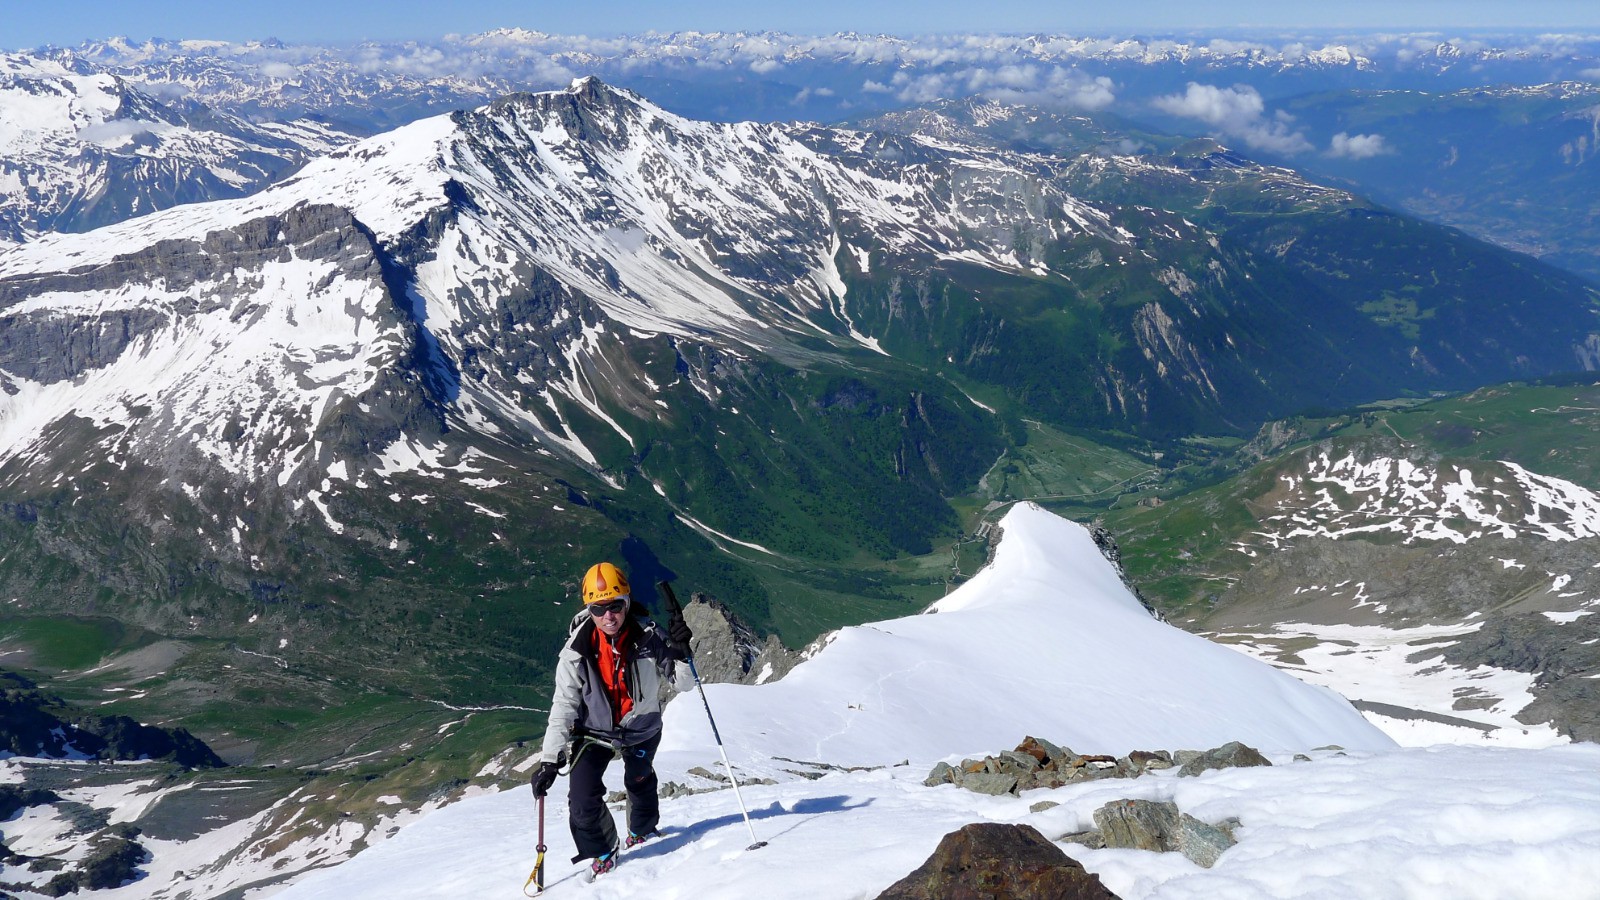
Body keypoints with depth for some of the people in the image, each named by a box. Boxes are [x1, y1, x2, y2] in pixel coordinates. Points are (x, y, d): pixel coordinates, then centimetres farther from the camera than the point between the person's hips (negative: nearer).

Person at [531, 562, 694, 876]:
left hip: (641, 728, 1)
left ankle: (642, 829, 58)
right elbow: (563, 706, -19)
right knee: (582, 799, -13)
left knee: (639, 782, 24)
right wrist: (549, 760, -23)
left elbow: (682, 683, -16)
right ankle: (602, 853, 15)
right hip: (594, 730, -1)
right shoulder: (577, 650, -25)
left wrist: (680, 654, -38)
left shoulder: (649, 637, -25)